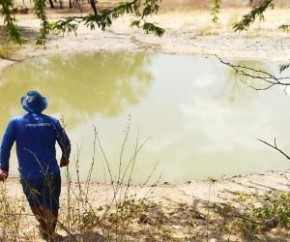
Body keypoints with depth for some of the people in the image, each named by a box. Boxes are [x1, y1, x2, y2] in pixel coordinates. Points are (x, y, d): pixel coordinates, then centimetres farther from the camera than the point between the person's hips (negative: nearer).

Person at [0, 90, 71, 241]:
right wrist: (65, 158, 23)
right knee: (51, 207, 17)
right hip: (51, 174, 0)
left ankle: (46, 230, 44)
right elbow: (66, 143, 3)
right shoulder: (52, 122, -4)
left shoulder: (16, 122, -7)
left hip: (29, 176, 1)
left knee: (36, 206, 26)